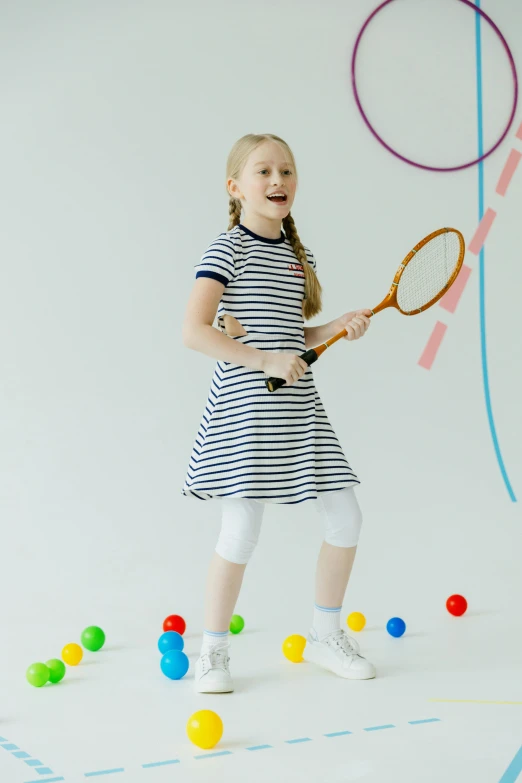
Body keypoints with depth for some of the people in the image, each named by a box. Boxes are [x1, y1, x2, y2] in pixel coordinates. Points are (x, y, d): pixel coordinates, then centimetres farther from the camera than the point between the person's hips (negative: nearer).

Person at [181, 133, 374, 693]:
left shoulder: (299, 256, 14)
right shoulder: (227, 250, -8)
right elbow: (194, 332, -16)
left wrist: (338, 328, 5)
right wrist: (265, 360, -20)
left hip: (297, 406, 7)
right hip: (244, 406, -7)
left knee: (345, 520, 7)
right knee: (241, 532, -7)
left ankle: (325, 636, 25)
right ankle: (212, 652, 12)